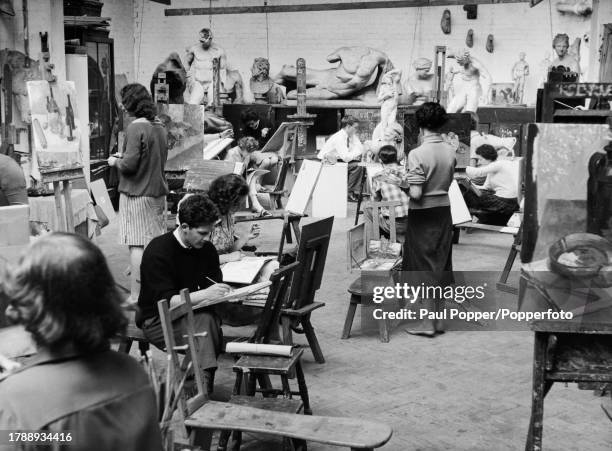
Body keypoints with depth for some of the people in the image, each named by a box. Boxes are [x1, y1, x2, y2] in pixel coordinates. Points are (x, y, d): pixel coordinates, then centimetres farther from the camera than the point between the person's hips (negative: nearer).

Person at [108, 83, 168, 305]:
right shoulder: (160, 127, 8)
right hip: (158, 192, 8)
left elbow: (130, 164, -20)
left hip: (136, 193, -8)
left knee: (137, 245, -5)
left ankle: (136, 295, -3)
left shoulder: (135, 128, -15)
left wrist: (114, 161, 1)